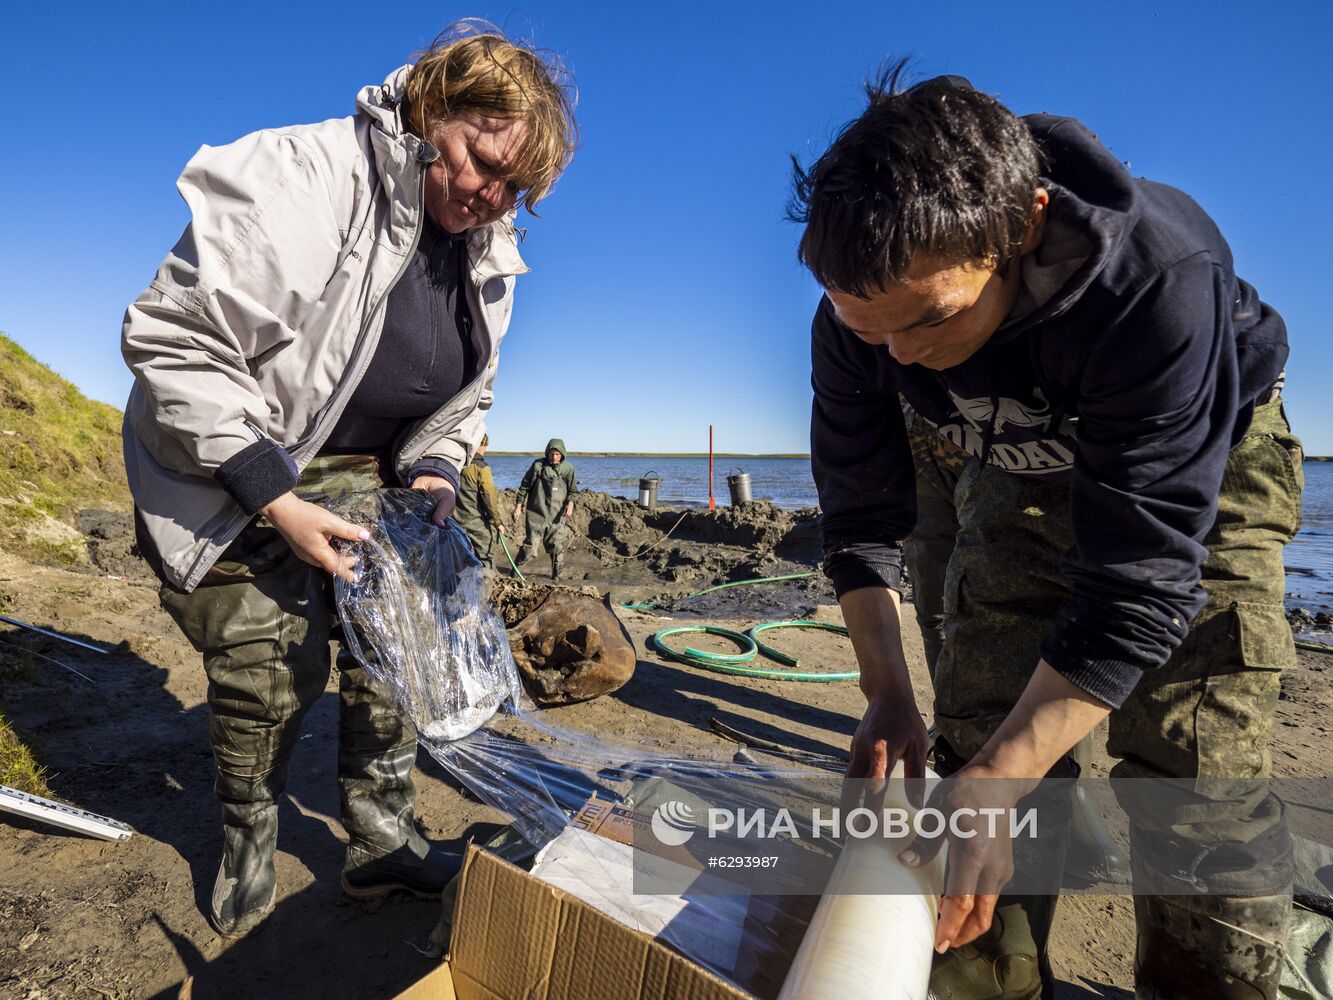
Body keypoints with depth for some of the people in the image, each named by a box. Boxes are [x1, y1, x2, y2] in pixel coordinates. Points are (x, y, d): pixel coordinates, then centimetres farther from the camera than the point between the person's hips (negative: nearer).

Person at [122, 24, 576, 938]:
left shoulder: (487, 252, 1)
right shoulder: (303, 178, -21)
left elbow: (467, 393, 10)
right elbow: (173, 341, -23)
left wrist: (431, 473, -9)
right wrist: (275, 501, -26)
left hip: (361, 475, 6)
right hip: (231, 472, -5)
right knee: (272, 667, -8)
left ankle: (383, 844, 20)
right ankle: (247, 855, 22)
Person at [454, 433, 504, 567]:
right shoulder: (480, 466, -11)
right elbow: (489, 496, -14)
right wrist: (497, 521, -7)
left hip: (457, 520, 6)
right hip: (478, 522, -6)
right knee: (486, 558, 3)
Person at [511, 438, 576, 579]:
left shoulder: (568, 468, 3)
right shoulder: (538, 465, -4)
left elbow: (572, 490, 11)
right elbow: (525, 486, 2)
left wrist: (570, 503, -8)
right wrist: (518, 506, 0)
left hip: (557, 514, 2)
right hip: (537, 512, -2)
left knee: (557, 545, 4)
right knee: (531, 543, -6)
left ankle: (557, 575, 19)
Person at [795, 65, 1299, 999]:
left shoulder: (1159, 279, -38)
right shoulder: (859, 316, -25)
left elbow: (1138, 588, -38)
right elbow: (863, 518, -14)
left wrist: (993, 787, -39)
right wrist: (888, 695, -22)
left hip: (1208, 463, -2)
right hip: (1023, 470, 3)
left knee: (1194, 774, -14)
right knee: (977, 731, -3)